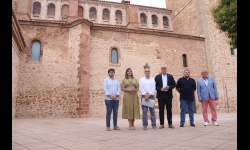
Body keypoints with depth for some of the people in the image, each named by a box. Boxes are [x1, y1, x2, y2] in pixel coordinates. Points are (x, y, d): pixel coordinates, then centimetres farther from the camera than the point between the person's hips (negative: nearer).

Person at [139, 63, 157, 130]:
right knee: (144, 111, -2)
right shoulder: (141, 79, 9)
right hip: (144, 96, -1)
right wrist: (145, 95, -10)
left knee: (152, 111, -1)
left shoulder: (152, 79, 12)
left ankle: (154, 125, 5)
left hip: (151, 96, 1)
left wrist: (149, 94, -10)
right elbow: (140, 88, 0)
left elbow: (154, 88, 2)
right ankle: (145, 125, 5)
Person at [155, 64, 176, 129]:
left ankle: (170, 123, 12)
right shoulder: (157, 77, 6)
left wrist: (169, 87, -10)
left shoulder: (170, 76, 10)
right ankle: (161, 124, 10)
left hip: (168, 95, 1)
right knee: (161, 110, 2)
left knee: (169, 109, 4)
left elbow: (174, 85, 8)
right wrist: (160, 89, -15)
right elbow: (155, 86, 1)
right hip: (161, 95, -1)